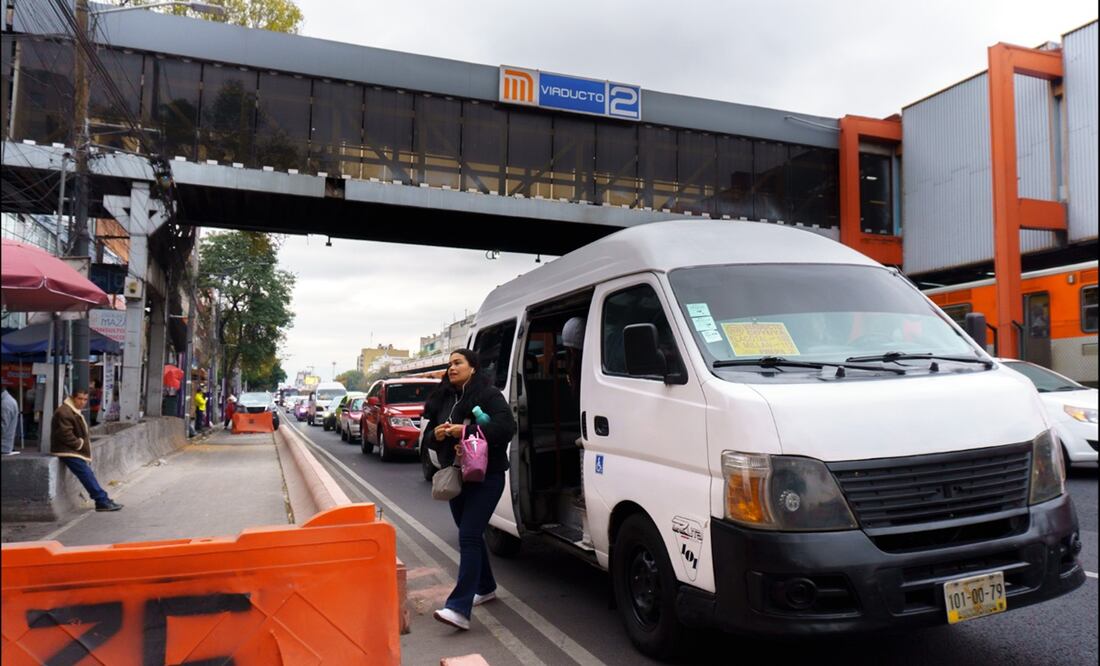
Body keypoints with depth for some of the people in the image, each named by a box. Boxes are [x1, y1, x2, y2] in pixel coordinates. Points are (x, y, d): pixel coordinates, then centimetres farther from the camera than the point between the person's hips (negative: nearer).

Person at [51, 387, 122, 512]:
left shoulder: (75, 411, 17)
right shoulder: (64, 412, -17)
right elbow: (65, 435, -23)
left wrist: (85, 442, 8)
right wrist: (80, 444, -13)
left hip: (74, 450, 11)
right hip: (67, 451, -11)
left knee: (89, 475, 8)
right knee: (87, 475, -14)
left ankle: (103, 501, 9)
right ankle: (102, 501, -14)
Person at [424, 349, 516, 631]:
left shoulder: (489, 394, -9)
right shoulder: (443, 399, 12)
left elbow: (506, 426, -22)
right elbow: (429, 434, 16)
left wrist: (466, 431, -24)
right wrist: (436, 434, -9)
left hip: (485, 476, -7)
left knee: (469, 536, -14)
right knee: (471, 534, 17)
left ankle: (459, 608, -17)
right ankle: (485, 587, 35)